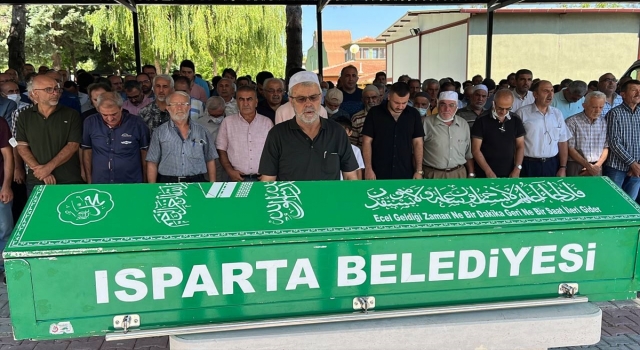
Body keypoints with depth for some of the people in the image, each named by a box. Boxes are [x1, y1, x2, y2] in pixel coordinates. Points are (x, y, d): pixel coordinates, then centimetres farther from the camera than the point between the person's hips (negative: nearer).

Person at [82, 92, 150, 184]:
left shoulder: (137, 123, -10)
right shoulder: (90, 123, -4)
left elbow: (144, 152, -1)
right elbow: (87, 151, 6)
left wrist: (145, 181, 3)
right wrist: (89, 180, 7)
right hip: (99, 184, 2)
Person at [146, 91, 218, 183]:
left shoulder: (201, 131, 10)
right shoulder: (159, 132, 7)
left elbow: (210, 160, 11)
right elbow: (152, 163, 5)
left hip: (197, 182, 1)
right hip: (168, 182, -1)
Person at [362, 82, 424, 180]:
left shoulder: (413, 114, 2)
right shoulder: (374, 113, -3)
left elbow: (417, 143, 5)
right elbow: (367, 142, -2)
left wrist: (419, 170, -1)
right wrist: (368, 168, -8)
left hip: (406, 174, 2)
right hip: (379, 174, -1)